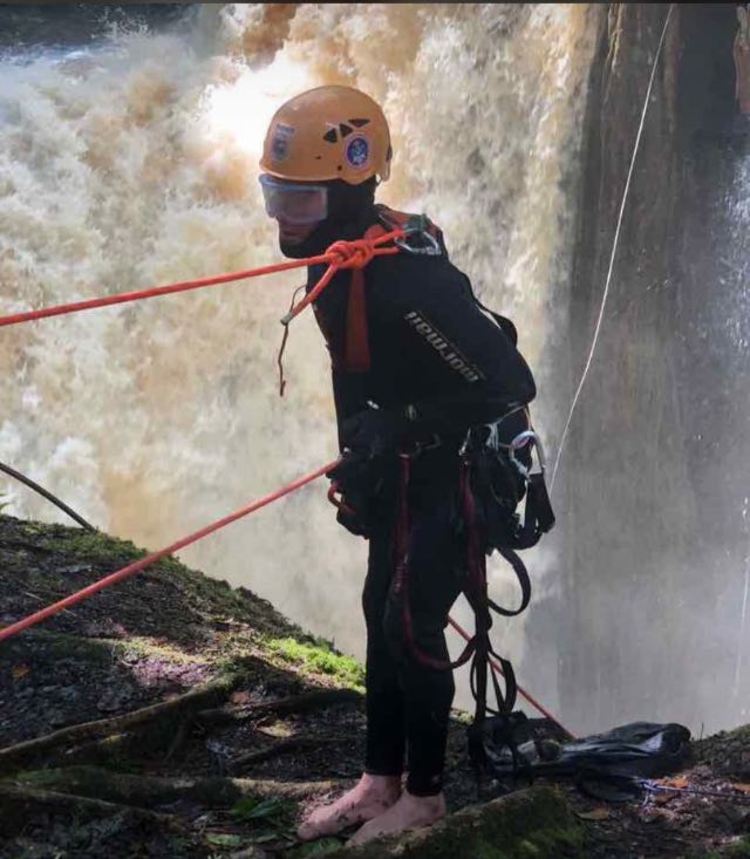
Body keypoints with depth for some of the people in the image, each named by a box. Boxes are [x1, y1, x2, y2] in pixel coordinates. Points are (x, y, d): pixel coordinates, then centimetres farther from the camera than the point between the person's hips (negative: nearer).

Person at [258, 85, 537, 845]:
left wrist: (400, 428, -32)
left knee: (412, 626, -4)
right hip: (406, 464, 9)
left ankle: (425, 794, 15)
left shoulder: (407, 275, -33)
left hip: (468, 467, -9)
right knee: (381, 612, 13)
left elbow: (511, 383, -32)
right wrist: (355, 464, 15)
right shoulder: (332, 259, -3)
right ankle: (379, 782, 26)